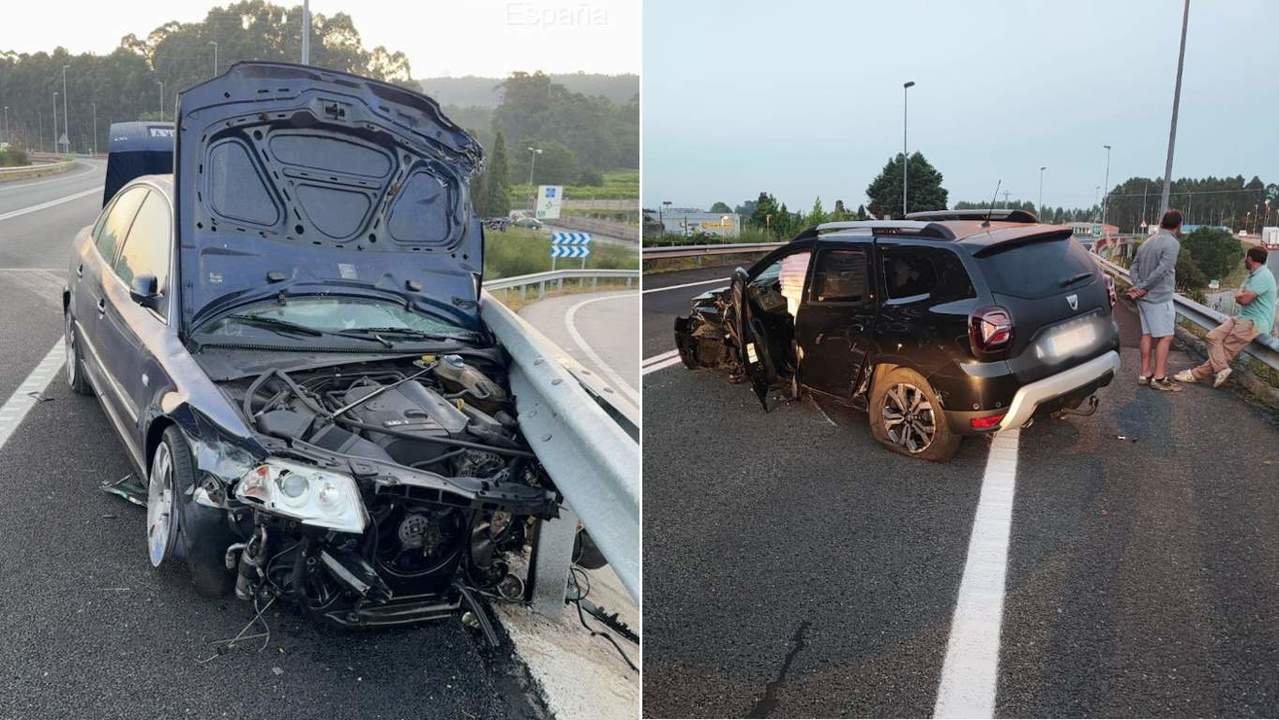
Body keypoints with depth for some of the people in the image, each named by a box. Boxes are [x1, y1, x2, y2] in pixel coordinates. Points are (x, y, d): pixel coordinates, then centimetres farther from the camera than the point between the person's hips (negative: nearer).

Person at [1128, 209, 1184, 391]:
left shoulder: (1147, 243, 13)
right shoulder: (1172, 243, -12)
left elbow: (1133, 269, 8)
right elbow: (1161, 271, -20)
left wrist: (1138, 287, -6)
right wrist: (1143, 288, -13)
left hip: (1145, 298, 8)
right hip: (1160, 298, -8)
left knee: (1147, 334, 11)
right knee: (1165, 336, -2)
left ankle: (1145, 373, 14)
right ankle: (1159, 377, -2)